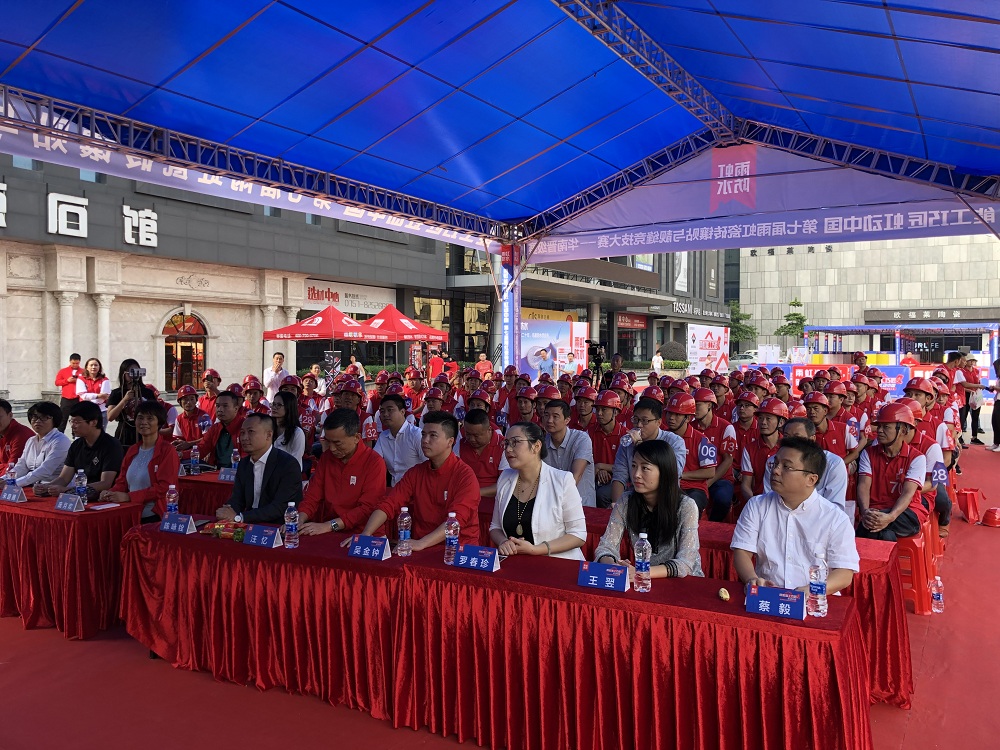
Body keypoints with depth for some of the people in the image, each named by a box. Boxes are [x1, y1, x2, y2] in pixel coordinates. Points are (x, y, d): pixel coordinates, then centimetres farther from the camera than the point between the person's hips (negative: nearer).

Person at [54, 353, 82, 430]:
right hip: (66, 399, 1)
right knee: (62, 419, 3)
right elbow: (57, 382, 4)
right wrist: (67, 380, -9)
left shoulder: (83, 372, 4)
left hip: (78, 399, -1)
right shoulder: (63, 371, 7)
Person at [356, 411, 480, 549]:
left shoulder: (465, 476, -10)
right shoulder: (415, 473, 8)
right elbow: (388, 504, 0)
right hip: (421, 549, 5)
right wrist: (365, 534, -16)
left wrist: (421, 543, -34)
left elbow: (457, 519, -22)